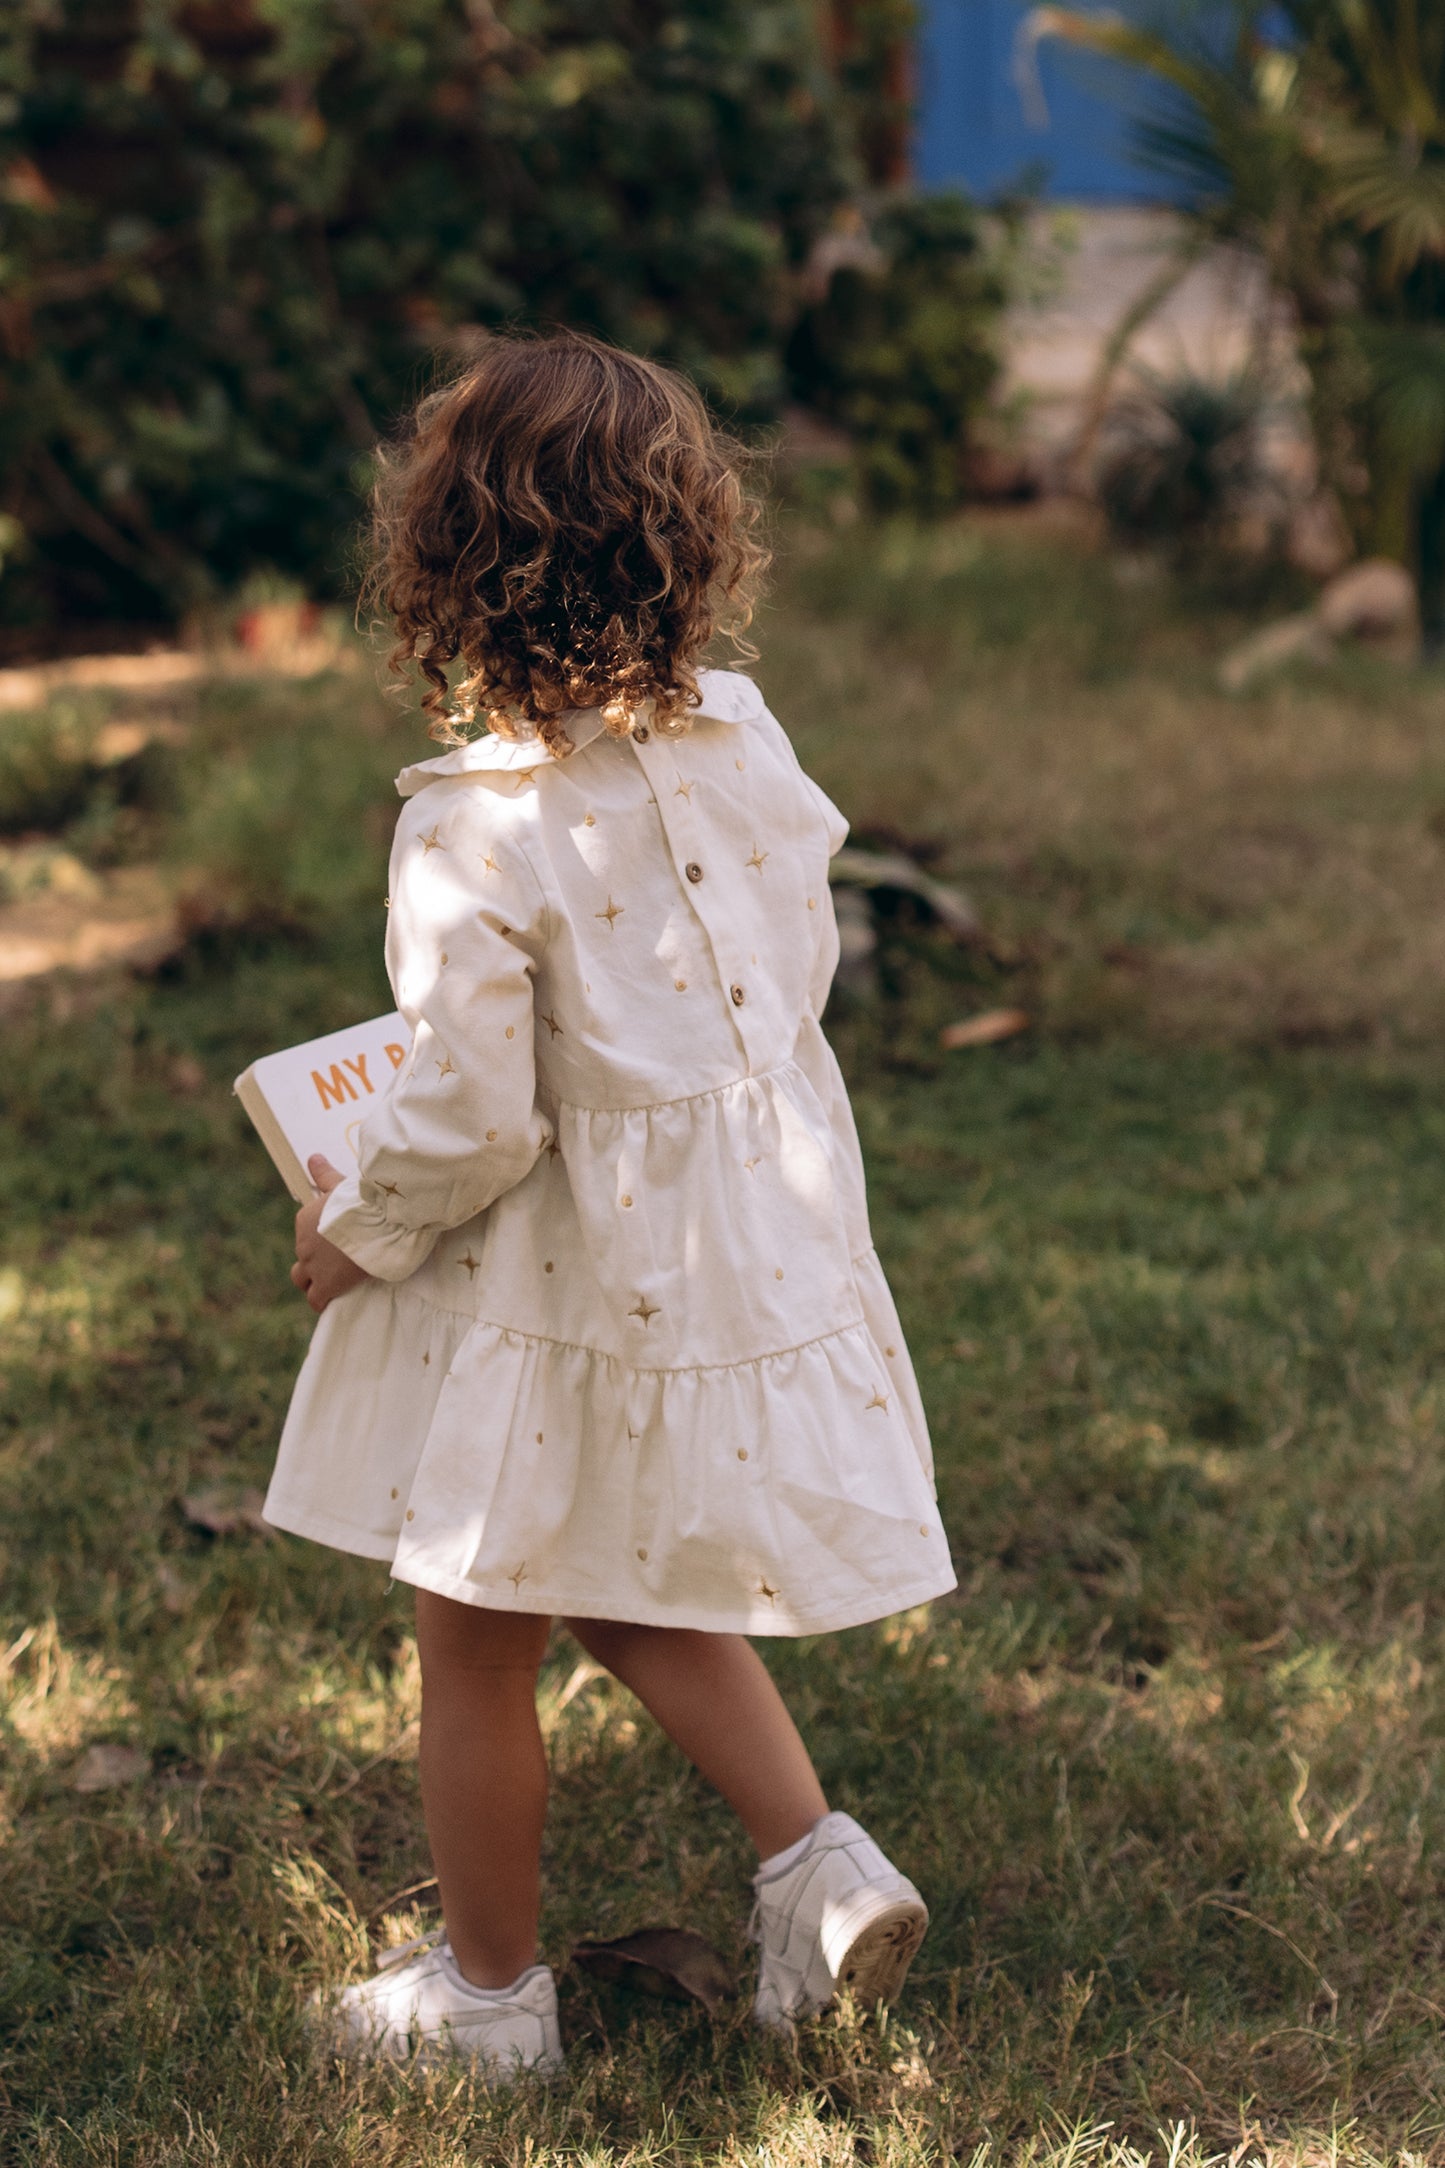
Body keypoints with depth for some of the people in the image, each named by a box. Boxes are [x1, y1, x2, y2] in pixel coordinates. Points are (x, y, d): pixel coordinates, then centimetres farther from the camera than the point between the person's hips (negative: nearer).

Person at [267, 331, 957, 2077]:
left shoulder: (477, 827, -25)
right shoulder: (740, 737, -6)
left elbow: (471, 1118, -23)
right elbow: (800, 966, 7)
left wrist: (351, 1231, -4)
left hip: (565, 1282, -7)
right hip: (750, 1241, 7)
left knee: (475, 1642, 13)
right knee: (641, 1598, 27)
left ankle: (490, 1986, 28)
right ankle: (819, 1856, 18)